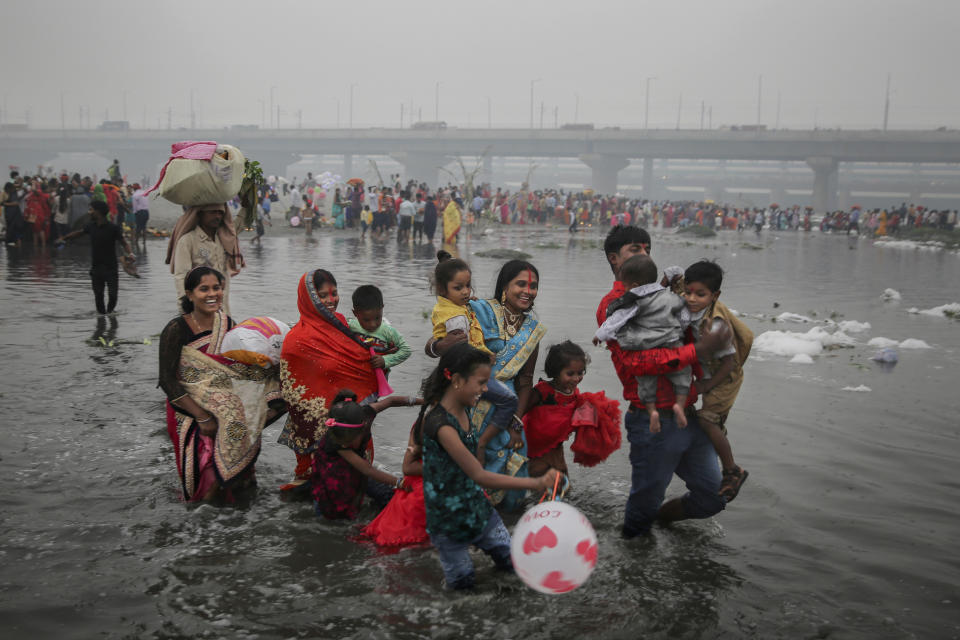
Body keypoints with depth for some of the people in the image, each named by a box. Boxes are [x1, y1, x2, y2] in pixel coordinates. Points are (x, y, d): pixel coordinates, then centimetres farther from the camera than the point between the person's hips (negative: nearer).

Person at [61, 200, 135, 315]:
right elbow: (78, 232, 22)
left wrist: (129, 253, -31)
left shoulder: (113, 228, -11)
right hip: (96, 268, 4)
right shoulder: (91, 226, 5)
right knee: (98, 296, 4)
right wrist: (64, 238, 33)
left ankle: (110, 312, 21)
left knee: (113, 295, -5)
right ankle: (101, 314, 17)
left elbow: (124, 243, -12)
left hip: (110, 268, -4)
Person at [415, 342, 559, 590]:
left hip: (476, 502, 8)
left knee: (513, 562, 10)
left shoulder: (462, 410, -4)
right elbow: (479, 475, -32)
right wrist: (534, 483, -36)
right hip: (449, 513, -8)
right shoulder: (441, 425, -31)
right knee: (462, 583, 8)